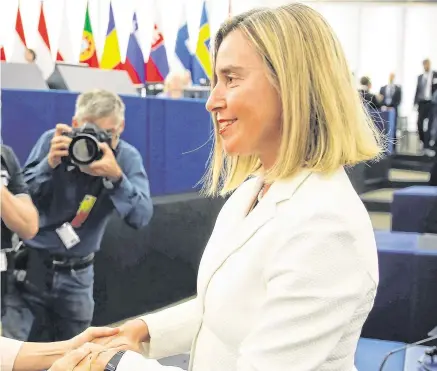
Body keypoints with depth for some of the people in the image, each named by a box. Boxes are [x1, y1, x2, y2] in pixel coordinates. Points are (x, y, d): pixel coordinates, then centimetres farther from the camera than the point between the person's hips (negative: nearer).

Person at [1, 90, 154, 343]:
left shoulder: (127, 157, -8)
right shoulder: (52, 141, -9)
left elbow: (142, 217, -19)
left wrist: (116, 176, -33)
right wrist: (49, 163, -27)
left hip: (77, 275, 1)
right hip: (31, 267, -1)